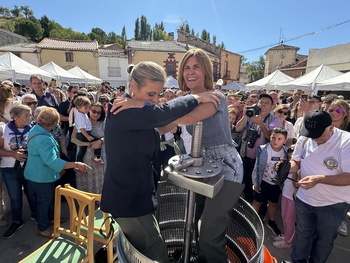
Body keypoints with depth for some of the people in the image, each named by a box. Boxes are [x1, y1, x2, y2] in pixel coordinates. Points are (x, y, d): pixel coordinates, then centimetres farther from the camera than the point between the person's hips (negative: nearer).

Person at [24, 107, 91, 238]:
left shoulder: (35, 129, 0)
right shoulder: (43, 139, -34)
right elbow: (52, 161, -39)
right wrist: (75, 164, -41)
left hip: (39, 173, 10)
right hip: (41, 176, -10)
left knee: (48, 198, 26)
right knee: (44, 201, 9)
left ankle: (50, 217, 46)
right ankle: (43, 228, 29)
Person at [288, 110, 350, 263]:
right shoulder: (304, 139, -9)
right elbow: (297, 161, 2)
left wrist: (319, 179, -38)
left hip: (333, 204, -3)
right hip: (304, 199, 3)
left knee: (324, 239, 22)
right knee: (302, 234, 23)